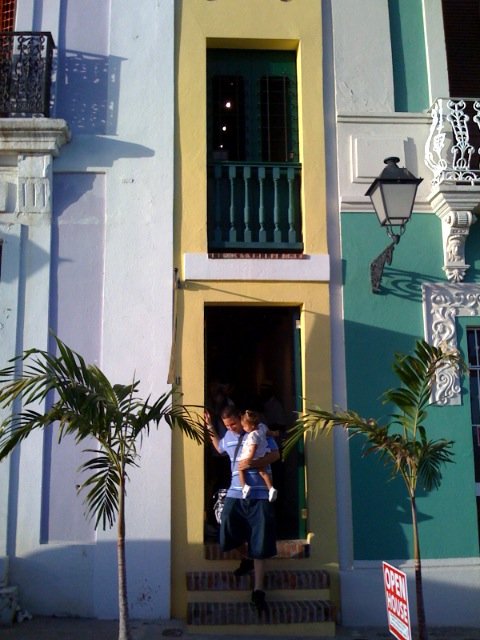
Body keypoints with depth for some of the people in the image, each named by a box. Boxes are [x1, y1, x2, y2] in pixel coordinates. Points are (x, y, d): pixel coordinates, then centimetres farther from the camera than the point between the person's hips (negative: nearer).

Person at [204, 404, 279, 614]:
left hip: (260, 496, -5)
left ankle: (258, 591, 7)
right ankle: (247, 558, 29)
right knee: (227, 537, -3)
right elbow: (220, 448, 34)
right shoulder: (228, 436, 12)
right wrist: (210, 428, 23)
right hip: (235, 495, 5)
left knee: (259, 546, -1)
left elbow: (275, 455, -9)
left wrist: (252, 463, -21)